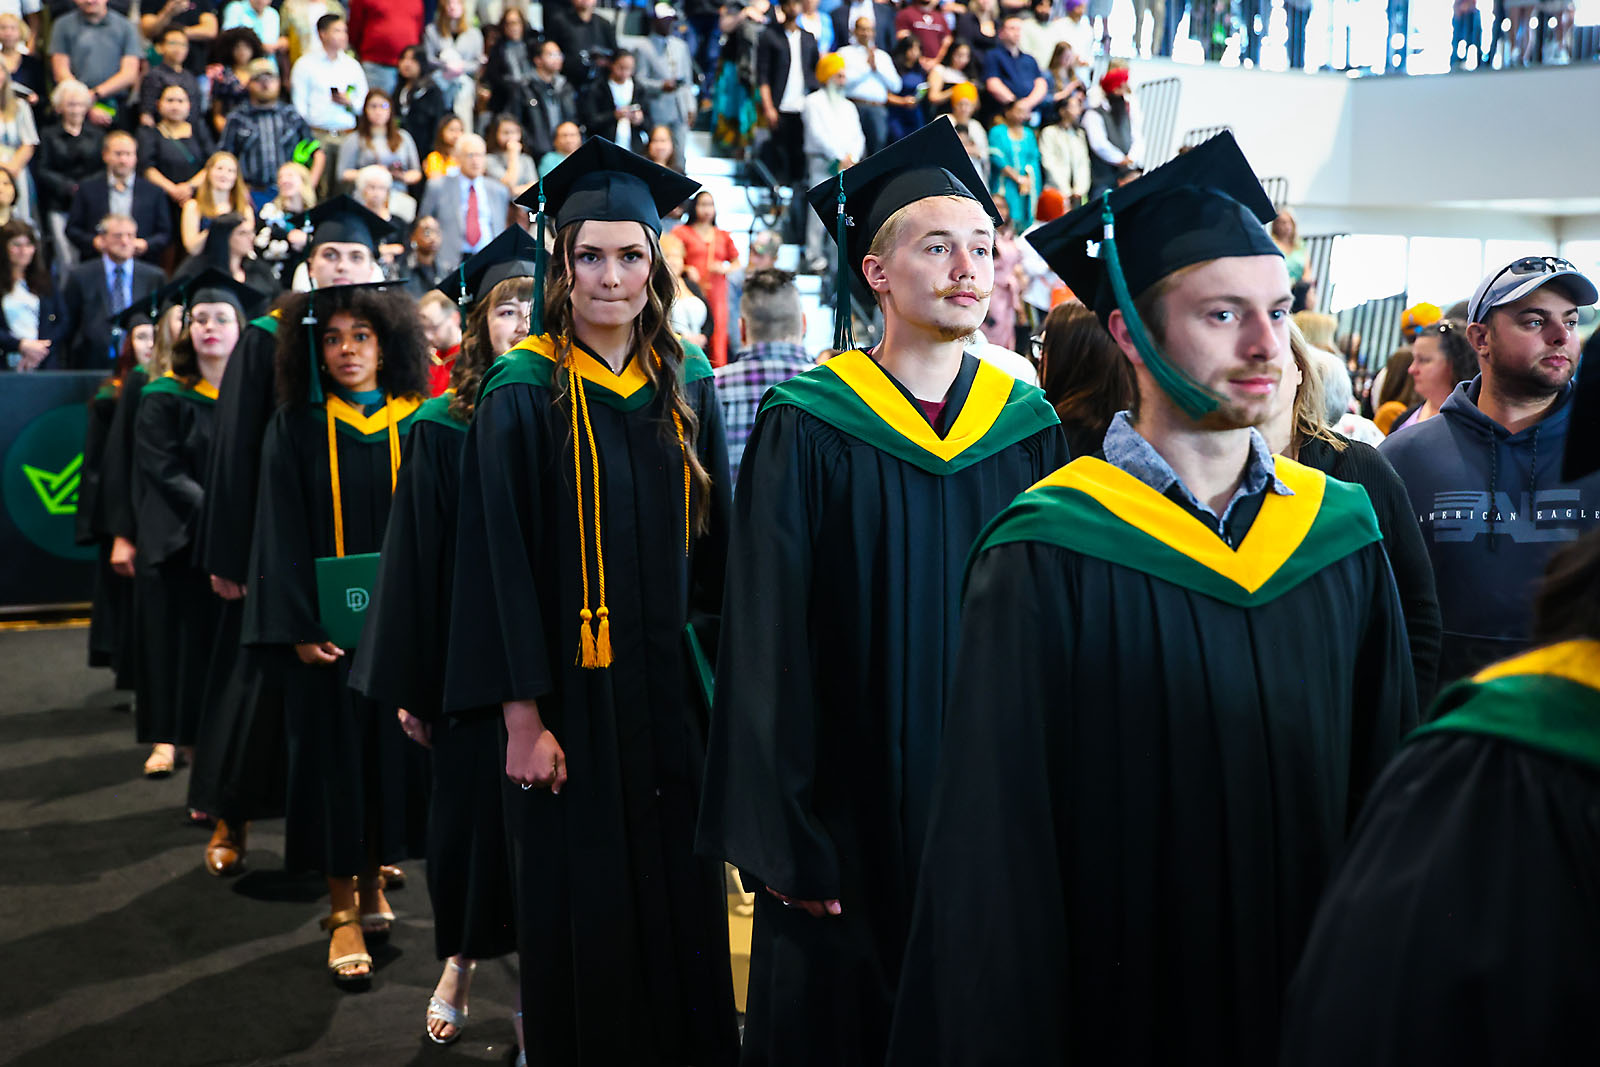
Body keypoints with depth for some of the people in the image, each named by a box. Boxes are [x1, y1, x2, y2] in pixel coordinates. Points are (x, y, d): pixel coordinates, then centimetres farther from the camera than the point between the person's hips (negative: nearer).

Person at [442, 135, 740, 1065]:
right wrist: (522, 716, -14)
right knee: (586, 913, 5)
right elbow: (499, 564, -9)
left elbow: (716, 545, 11)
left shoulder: (690, 391, 7)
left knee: (684, 904, 11)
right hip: (572, 694, -4)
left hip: (675, 690, 4)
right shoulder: (524, 398, -6)